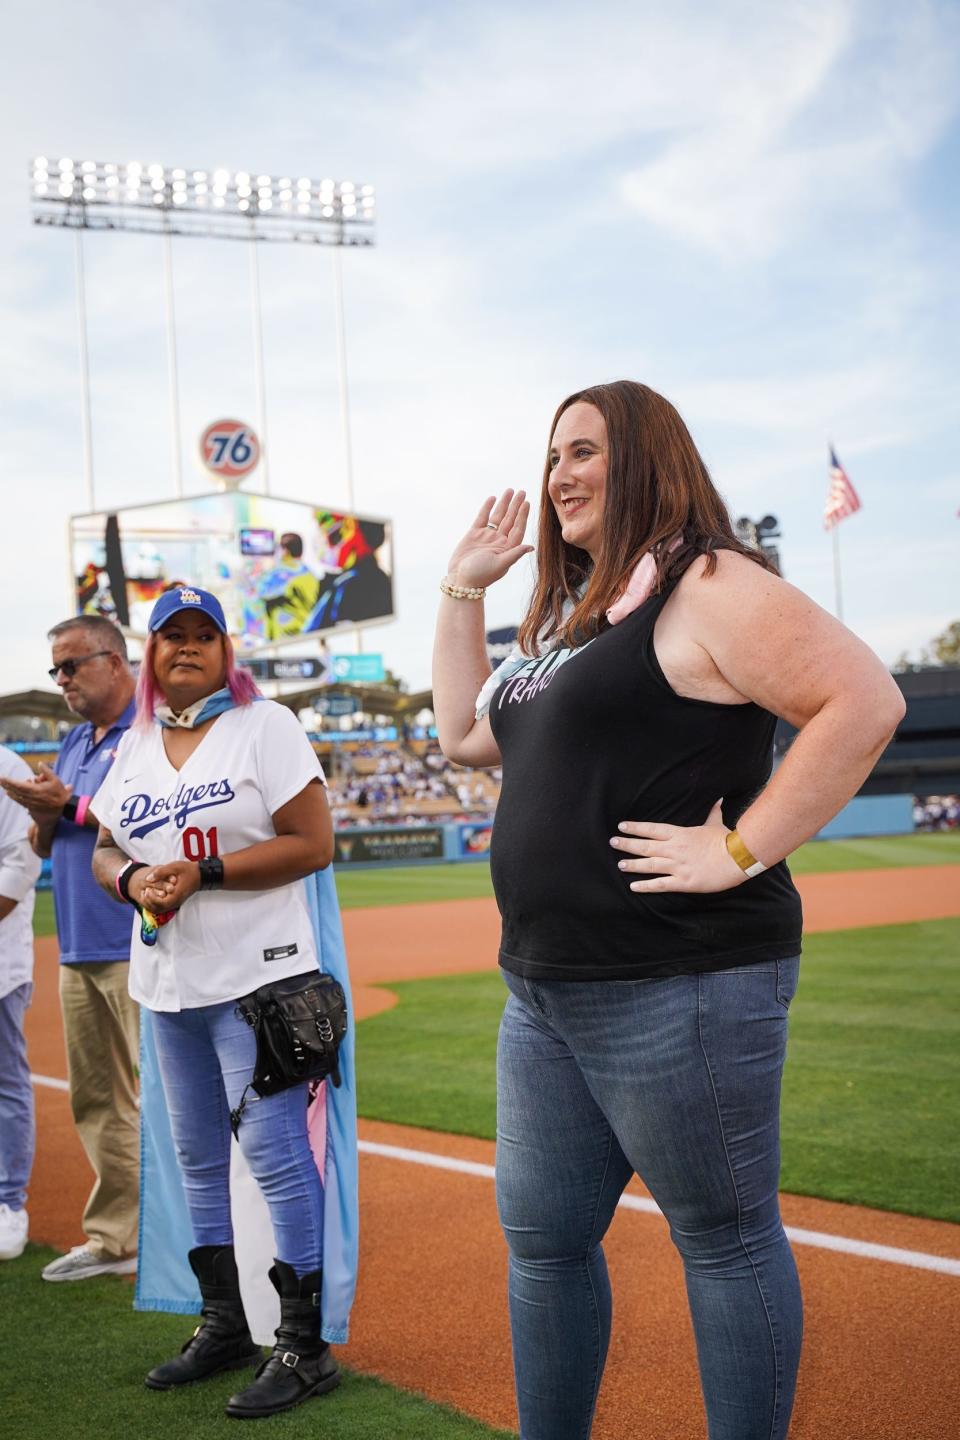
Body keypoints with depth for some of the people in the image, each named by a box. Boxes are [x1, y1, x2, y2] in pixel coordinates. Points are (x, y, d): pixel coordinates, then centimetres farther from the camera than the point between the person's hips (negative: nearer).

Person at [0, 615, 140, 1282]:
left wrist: (73, 806, -16)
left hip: (143, 950, -9)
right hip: (80, 951, 9)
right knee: (97, 1101, 11)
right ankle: (116, 1238, 19)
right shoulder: (76, 742, 20)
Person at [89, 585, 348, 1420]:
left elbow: (315, 844, -12)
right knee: (198, 1158, 15)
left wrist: (203, 873, -18)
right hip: (168, 984, 7)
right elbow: (106, 852, 17)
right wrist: (133, 879, -7)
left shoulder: (264, 726, -6)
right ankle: (223, 1327, 28)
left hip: (255, 976, -7)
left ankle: (304, 1348, -1)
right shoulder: (135, 748, 13)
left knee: (276, 1152, -8)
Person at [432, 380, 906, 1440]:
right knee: (542, 1241, 16)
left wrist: (742, 849, -22)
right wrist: (462, 590, 19)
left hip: (681, 992, -10)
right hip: (545, 988, 10)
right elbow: (465, 736, 25)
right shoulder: (570, 617, 17)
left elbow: (863, 700, -22)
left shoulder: (707, 588, -12)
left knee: (726, 1240, 4)